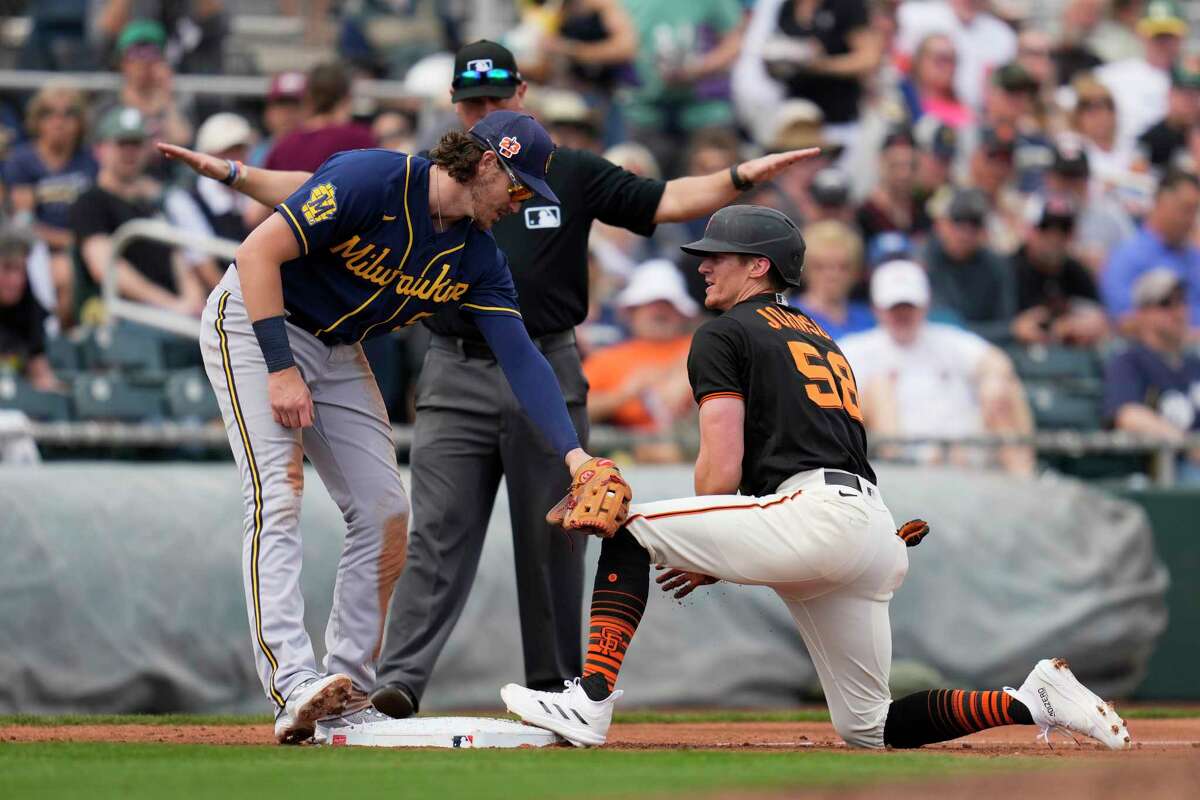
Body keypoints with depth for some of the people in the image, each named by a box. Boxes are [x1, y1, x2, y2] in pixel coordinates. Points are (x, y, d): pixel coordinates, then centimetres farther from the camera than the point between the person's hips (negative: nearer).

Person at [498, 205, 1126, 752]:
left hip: (816, 517, -8)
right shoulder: (821, 340, 32)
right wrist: (711, 560, 24)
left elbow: (722, 469, -5)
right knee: (867, 730, 15)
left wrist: (699, 551, 14)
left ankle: (592, 700, -15)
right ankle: (1035, 701, 4)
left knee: (630, 528, -1)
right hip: (875, 531, 8)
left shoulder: (723, 335, 6)